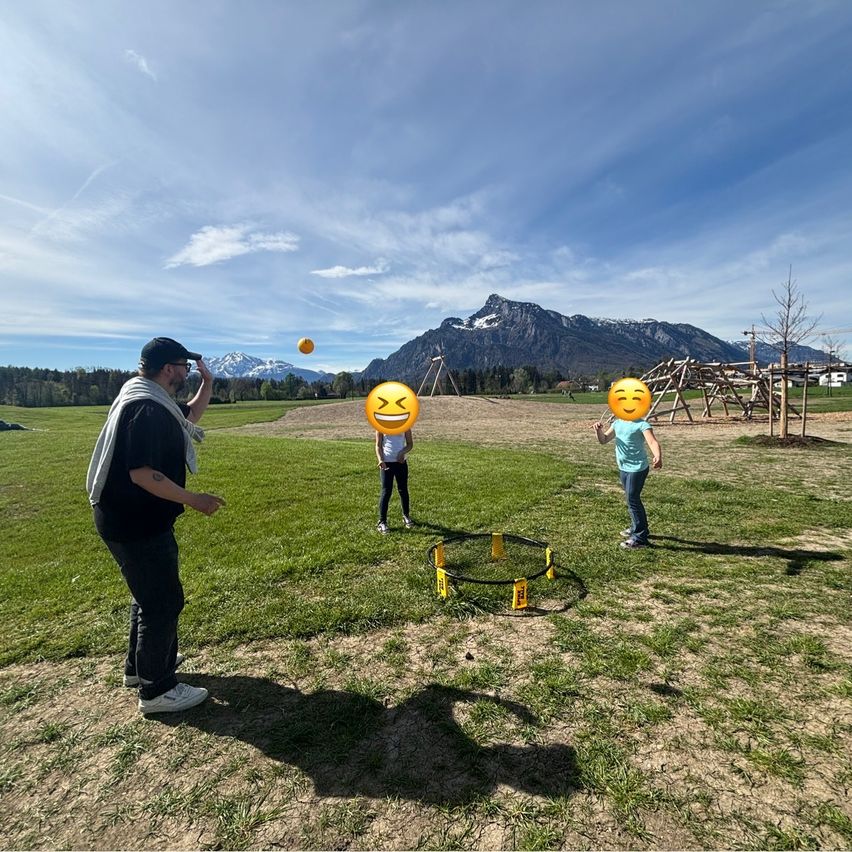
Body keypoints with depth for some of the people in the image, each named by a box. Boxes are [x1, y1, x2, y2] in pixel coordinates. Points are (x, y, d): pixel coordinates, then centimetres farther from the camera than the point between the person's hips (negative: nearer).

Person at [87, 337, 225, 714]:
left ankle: (140, 664, 43)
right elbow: (142, 473, -30)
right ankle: (157, 690, 17)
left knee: (149, 594, 24)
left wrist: (207, 384, 8)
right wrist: (193, 500, -25)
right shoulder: (145, 408, -24)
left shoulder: (153, 400, 8)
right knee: (164, 601, 1)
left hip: (138, 518, 11)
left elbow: (189, 416, 23)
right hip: (134, 522, -11)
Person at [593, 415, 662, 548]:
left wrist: (658, 457, -48)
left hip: (637, 469, -8)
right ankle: (637, 527, 41)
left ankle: (640, 538, 6)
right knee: (631, 499, 22)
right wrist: (599, 431, -11)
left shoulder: (642, 424, -15)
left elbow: (652, 442, -29)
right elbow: (603, 440, 11)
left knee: (633, 501, -5)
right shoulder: (617, 423, 8)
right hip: (623, 468, 8)